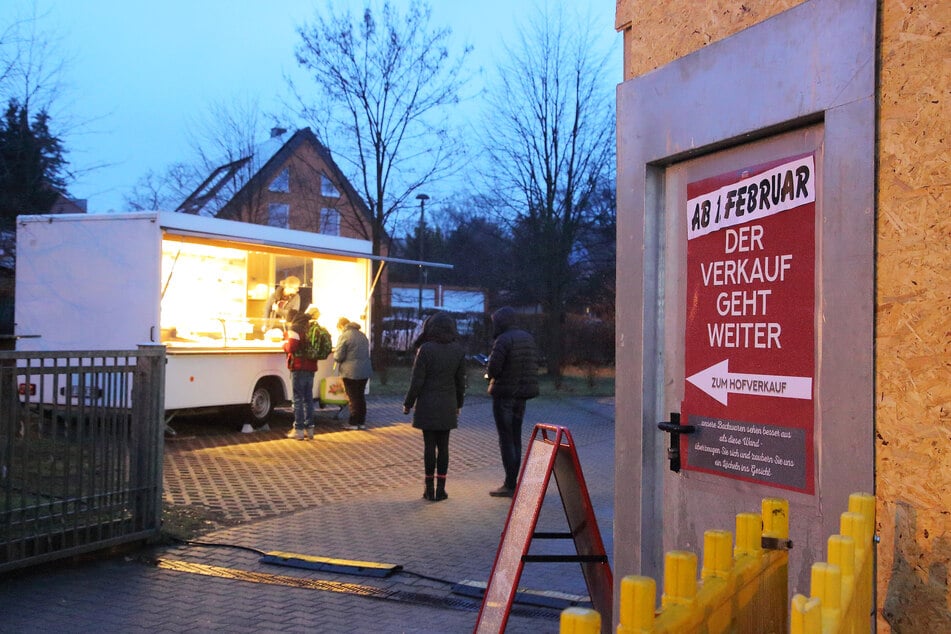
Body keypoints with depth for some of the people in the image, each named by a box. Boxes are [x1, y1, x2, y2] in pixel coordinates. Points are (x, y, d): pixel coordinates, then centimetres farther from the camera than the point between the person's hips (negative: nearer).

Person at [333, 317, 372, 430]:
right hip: (364, 371, 7)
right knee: (361, 396, 14)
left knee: (353, 397, 0)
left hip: (351, 372, -7)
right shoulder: (362, 335, 14)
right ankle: (362, 422, 17)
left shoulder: (344, 336, -10)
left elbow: (338, 357, -12)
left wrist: (334, 353, 9)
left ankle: (354, 423, 4)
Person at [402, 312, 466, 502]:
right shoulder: (458, 351, 0)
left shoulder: (425, 349, -12)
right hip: (448, 405, 3)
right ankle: (440, 488, 10)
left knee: (429, 445, 2)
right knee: (443, 446, 7)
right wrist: (458, 404, 18)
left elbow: (417, 380, -11)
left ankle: (429, 488, 8)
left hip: (427, 405, -3)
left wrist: (408, 403, -1)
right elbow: (461, 381, 6)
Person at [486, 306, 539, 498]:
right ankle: (513, 482, 20)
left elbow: (493, 368, -22)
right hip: (522, 395, 8)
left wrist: (489, 371, 0)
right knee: (516, 438, 14)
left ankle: (510, 485, -1)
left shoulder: (503, 340, -16)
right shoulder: (528, 338, 9)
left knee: (506, 440, -3)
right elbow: (534, 365, 12)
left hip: (504, 394, -8)